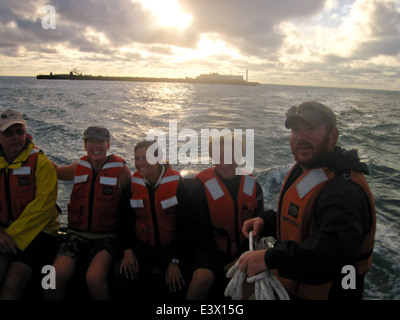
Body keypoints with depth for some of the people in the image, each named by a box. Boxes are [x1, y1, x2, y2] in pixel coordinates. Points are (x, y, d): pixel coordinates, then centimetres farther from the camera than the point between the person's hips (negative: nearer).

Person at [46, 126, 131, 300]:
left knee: (95, 278, -29)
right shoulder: (78, 167, 12)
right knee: (57, 276, -22)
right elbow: (55, 170, 32)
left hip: (106, 238, -3)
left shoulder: (120, 169, 1)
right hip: (76, 235, 4)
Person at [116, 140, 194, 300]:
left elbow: (185, 226, -8)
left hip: (172, 248, -2)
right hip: (143, 246, 3)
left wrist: (176, 261, -14)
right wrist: (127, 250, -10)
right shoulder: (133, 186, 3)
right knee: (124, 276, -24)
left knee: (174, 286, -24)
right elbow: (125, 221, 7)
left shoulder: (177, 184, -8)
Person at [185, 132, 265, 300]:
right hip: (212, 249, -3)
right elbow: (202, 231, -7)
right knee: (203, 278, -31)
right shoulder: (202, 187, -9)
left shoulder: (253, 186, 1)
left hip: (243, 251, 3)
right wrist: (224, 265, -10)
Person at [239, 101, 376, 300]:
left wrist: (271, 257, -41)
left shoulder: (344, 189, -30)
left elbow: (337, 250, -44)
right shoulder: (302, 170, 2)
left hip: (323, 292, -8)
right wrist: (266, 221, -2)